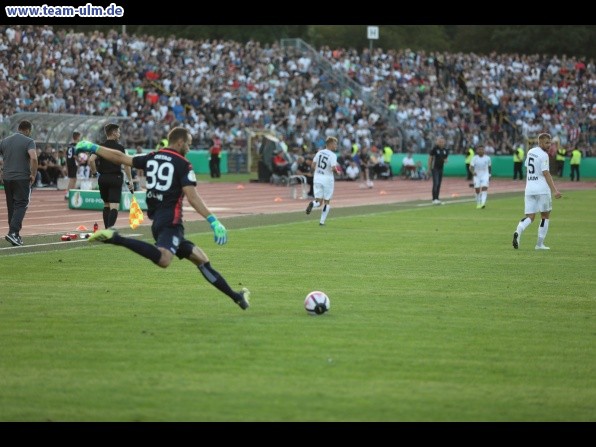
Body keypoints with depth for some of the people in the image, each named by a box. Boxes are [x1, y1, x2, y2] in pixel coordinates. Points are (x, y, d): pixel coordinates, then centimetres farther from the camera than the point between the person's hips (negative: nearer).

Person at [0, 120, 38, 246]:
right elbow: (33, 158, -21)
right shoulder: (29, 141, -6)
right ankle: (13, 232, -18)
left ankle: (15, 234, 14)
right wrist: (33, 174, -10)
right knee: (21, 205, -3)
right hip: (22, 178, -5)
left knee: (11, 206, 13)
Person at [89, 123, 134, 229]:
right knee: (114, 206, -10)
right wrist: (130, 180, -6)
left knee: (106, 205, 19)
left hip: (103, 178, 4)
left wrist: (94, 172, 5)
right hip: (116, 178, -4)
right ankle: (110, 227, -29)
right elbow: (126, 164, -11)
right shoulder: (120, 147, -4)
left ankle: (107, 229, 22)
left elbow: (91, 160, -9)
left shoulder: (100, 147, 5)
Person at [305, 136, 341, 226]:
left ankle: (313, 204, -28)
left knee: (319, 202, 7)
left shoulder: (319, 152, 5)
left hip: (317, 178, 4)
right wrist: (337, 172, 0)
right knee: (326, 201, 11)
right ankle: (322, 221, 8)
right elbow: (333, 168, -21)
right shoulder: (332, 155, -12)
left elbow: (313, 166, 5)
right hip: (327, 178, -4)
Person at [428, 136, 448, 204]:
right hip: (435, 168, -6)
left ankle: (437, 199, 13)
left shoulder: (445, 150, 6)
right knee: (435, 183, -14)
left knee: (439, 184, 7)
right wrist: (429, 168, -8)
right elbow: (430, 158, -7)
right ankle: (434, 199, -14)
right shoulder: (434, 149, -11)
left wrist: (445, 160, -7)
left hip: (441, 168, 6)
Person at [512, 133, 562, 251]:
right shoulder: (543, 155, -11)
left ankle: (518, 232, -24)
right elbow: (546, 174, -18)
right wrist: (554, 190, -22)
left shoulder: (530, 152, 13)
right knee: (545, 216, 8)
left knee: (530, 217, 5)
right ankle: (540, 244, 7)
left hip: (529, 188, 6)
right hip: (542, 189, -6)